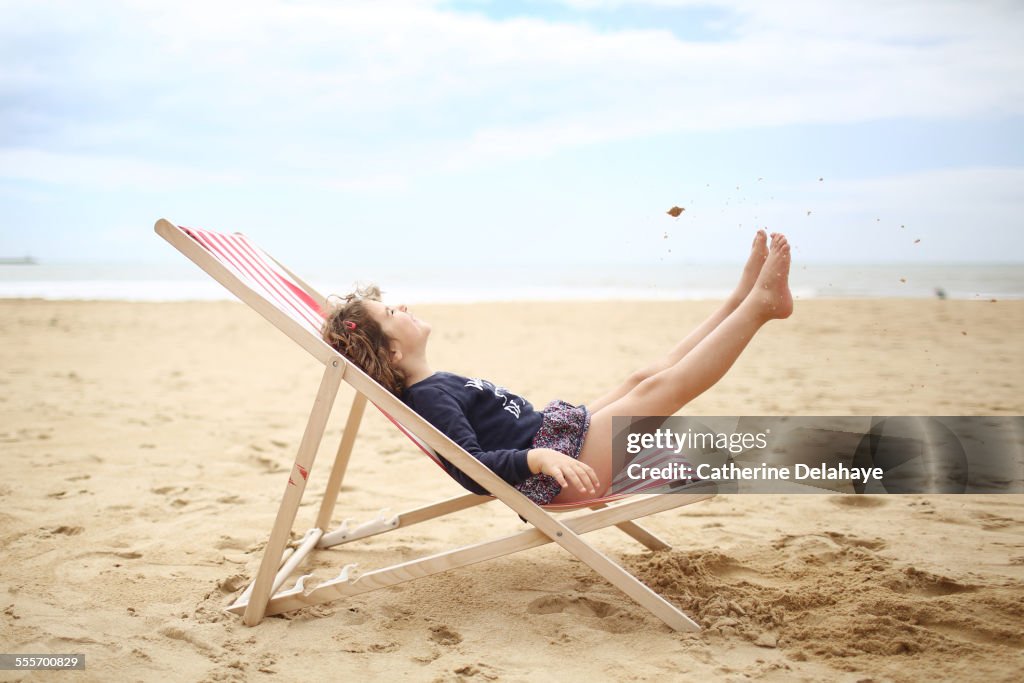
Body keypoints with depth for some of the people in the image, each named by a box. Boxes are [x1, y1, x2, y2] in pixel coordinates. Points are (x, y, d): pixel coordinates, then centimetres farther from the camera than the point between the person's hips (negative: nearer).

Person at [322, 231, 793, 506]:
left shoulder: (433, 387, 13)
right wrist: (539, 458, -43)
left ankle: (744, 296, 17)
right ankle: (760, 304, -2)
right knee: (659, 387, -11)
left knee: (644, 378, 9)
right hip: (550, 473, -11)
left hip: (550, 441, 11)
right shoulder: (429, 397, -19)